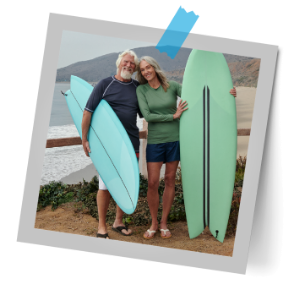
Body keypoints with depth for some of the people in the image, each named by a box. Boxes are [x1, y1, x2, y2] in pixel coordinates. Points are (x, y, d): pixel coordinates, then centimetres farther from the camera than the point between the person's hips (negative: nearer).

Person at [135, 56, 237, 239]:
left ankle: (164, 223, 17)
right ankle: (154, 223, 14)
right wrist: (174, 116, -16)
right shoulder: (141, 90, -3)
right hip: (155, 141, -1)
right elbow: (147, 116, -12)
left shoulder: (172, 86, -1)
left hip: (174, 139, 1)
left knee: (170, 180, 6)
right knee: (152, 183, -4)